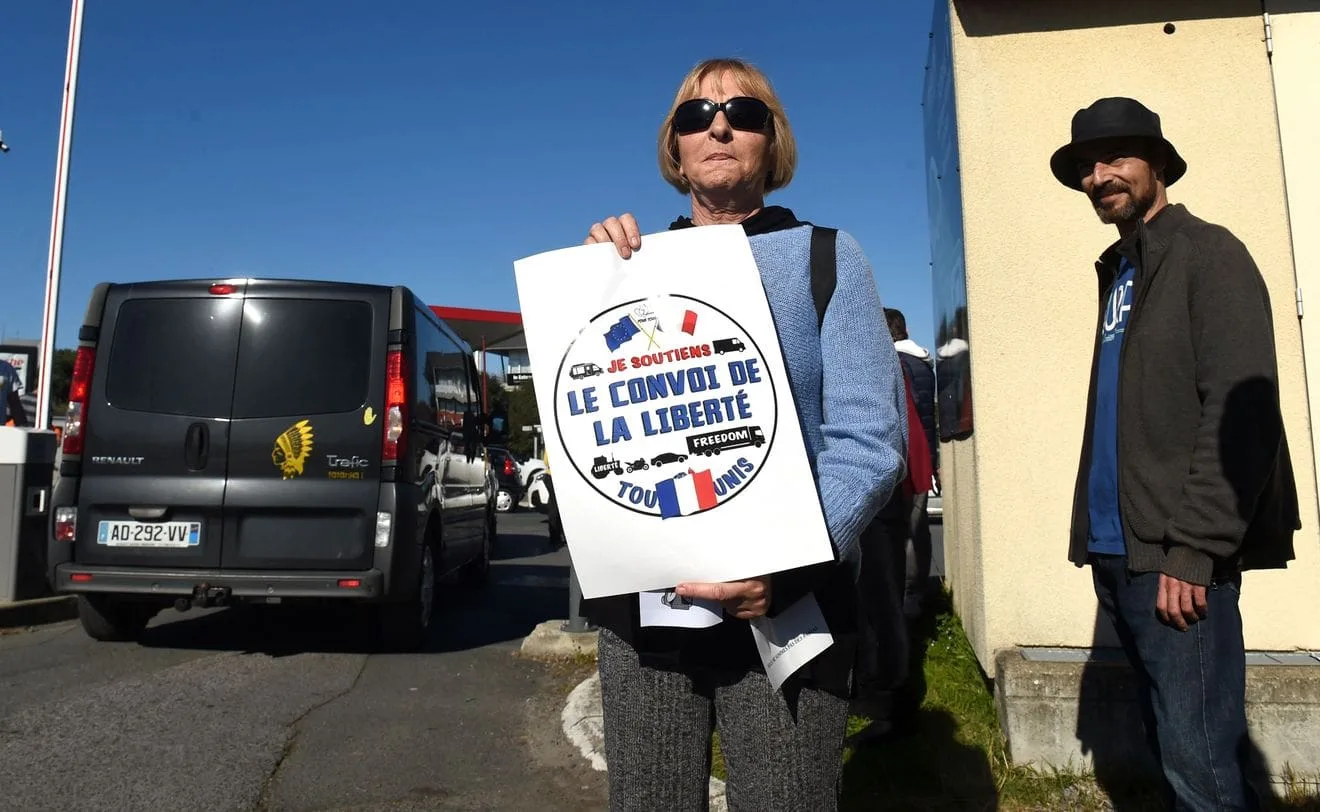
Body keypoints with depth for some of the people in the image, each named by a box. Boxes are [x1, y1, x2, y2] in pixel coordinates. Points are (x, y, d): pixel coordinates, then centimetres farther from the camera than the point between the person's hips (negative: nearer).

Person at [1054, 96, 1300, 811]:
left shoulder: (1207, 253, -3)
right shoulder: (1118, 271, 18)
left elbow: (1239, 412, -13)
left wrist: (1191, 550, -18)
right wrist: (1095, 532, 8)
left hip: (1175, 558, -7)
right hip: (1118, 550, 7)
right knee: (1170, 747, 15)